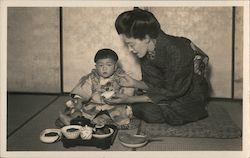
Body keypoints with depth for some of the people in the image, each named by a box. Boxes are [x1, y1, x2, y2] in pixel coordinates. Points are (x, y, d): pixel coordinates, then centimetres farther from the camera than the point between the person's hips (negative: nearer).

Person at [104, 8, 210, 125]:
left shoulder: (175, 51, -31)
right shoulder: (145, 51, -8)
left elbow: (171, 92, -24)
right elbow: (155, 84, 2)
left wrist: (130, 100, -25)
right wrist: (135, 83, -19)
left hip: (191, 97, -6)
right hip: (171, 91, 6)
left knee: (149, 111, -20)